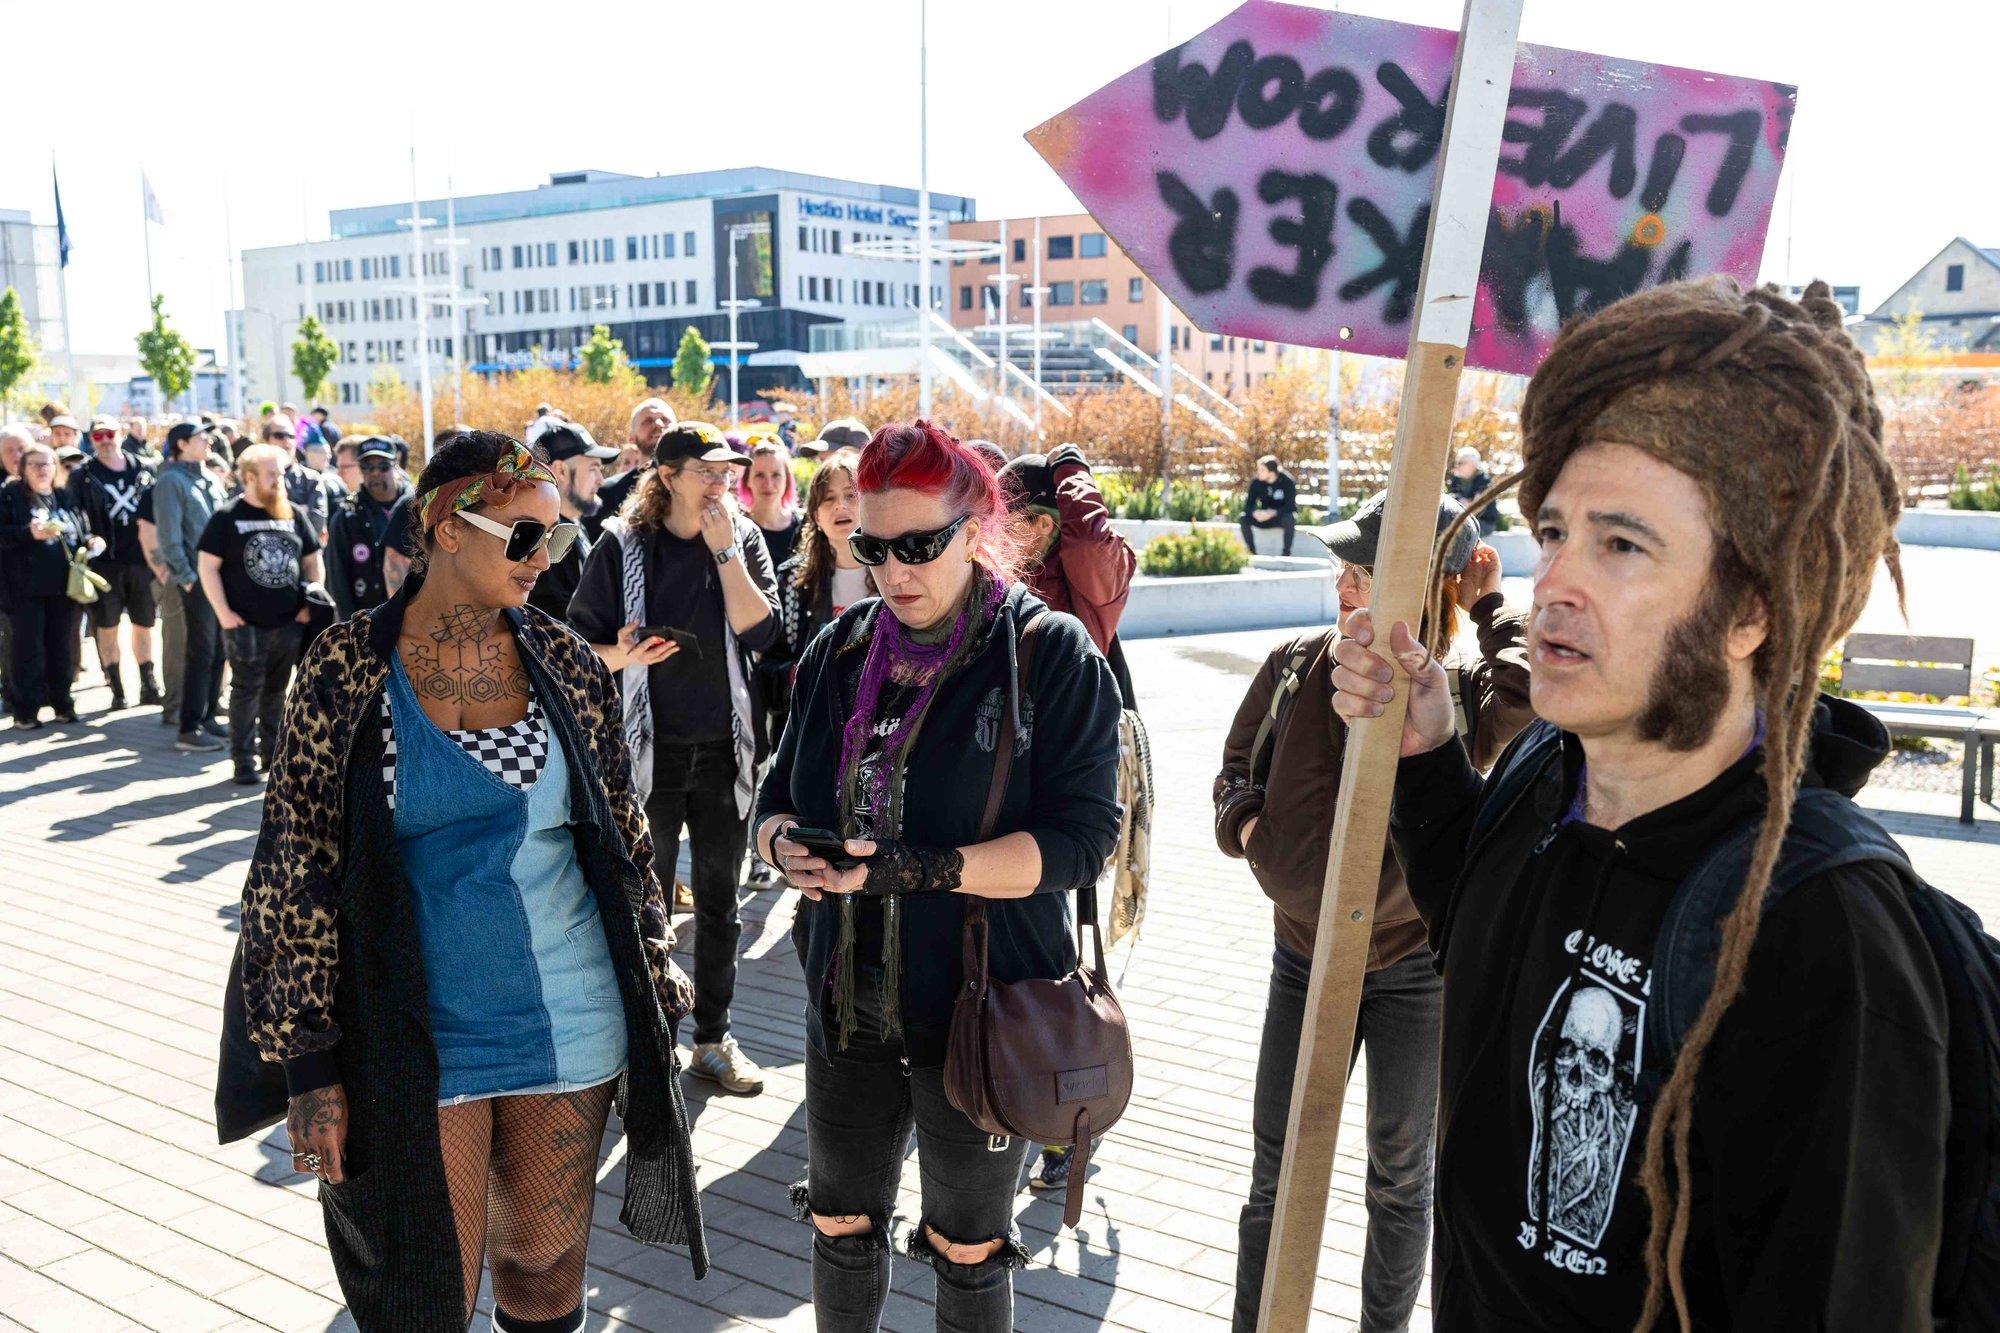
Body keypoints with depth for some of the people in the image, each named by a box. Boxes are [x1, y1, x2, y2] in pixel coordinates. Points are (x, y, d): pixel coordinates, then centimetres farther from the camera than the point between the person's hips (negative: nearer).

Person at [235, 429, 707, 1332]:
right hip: (416, 1042, -2)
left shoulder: (562, 661, 0)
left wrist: (653, 963, 10)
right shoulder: (346, 669, -7)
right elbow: (295, 863, -6)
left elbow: (621, 830, 9)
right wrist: (309, 1063, -7)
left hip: (569, 1022, 2)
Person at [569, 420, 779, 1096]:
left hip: (724, 745, 2)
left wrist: (725, 551, -15)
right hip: (648, 747, -2)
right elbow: (580, 647, -3)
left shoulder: (743, 538, 1)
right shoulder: (623, 545, -5)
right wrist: (624, 654, -23)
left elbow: (760, 632, -12)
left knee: (719, 899, 10)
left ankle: (714, 1038, 23)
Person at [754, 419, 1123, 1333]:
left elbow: (1081, 836, -19)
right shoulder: (840, 652, 3)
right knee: (839, 1223, 20)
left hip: (981, 1012, -4)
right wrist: (783, 842, -17)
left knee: (967, 1249, 15)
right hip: (847, 1002, 5)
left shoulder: (1053, 657, -13)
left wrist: (925, 870, -30)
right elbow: (777, 795, 7)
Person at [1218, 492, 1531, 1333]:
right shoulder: (1298, 665, -4)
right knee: (1276, 1173, 10)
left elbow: (1535, 692, -38)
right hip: (1304, 954, 3)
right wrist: (1247, 824, -12)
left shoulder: (1461, 690, -14)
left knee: (1400, 1176, 15)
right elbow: (1236, 766, 9)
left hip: (1413, 965, -2)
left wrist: (1490, 606, -22)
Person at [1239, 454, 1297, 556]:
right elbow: (1248, 504, -10)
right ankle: (1252, 552, -15)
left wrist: (1273, 513, -39)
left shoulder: (1287, 481, -19)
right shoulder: (1256, 482, -11)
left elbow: (1290, 506, -22)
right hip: (1264, 517, 3)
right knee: (1243, 519, -22)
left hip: (1283, 516, -3)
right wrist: (1255, 513, -34)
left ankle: (1286, 553, -24)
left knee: (1290, 519, -38)